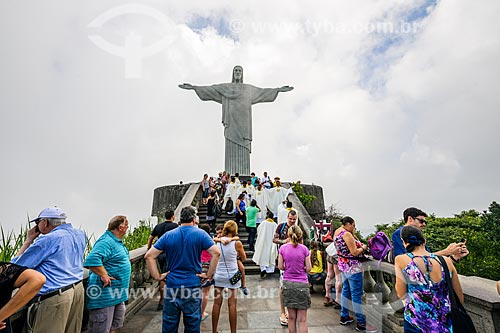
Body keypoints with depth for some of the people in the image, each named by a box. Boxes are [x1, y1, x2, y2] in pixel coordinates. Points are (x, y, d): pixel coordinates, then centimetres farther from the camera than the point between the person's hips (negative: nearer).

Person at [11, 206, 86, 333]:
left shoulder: (47, 240, -14)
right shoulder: (80, 234, 6)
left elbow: (16, 265, -3)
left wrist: (29, 239, 5)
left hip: (54, 297, -7)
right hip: (78, 289, 7)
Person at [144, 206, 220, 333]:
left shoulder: (168, 235, 0)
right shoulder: (200, 234, -7)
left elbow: (149, 256, -3)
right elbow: (216, 253, -16)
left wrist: (157, 276, 0)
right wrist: (209, 275, -8)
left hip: (171, 285, 2)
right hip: (193, 286, -2)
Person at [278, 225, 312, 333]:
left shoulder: (283, 248, -4)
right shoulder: (304, 249, -7)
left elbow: (280, 266, -1)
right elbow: (308, 268, -4)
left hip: (288, 283, 2)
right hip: (302, 284, -2)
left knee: (291, 317, 15)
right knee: (302, 319, 6)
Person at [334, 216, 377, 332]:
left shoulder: (336, 232, 7)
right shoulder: (347, 234, -22)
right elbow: (354, 252, -21)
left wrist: (358, 245, 8)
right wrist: (363, 248, -4)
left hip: (343, 265, 10)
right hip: (353, 267, -10)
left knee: (346, 290, 19)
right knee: (357, 295, -1)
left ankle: (344, 316, 29)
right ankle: (361, 323, 9)